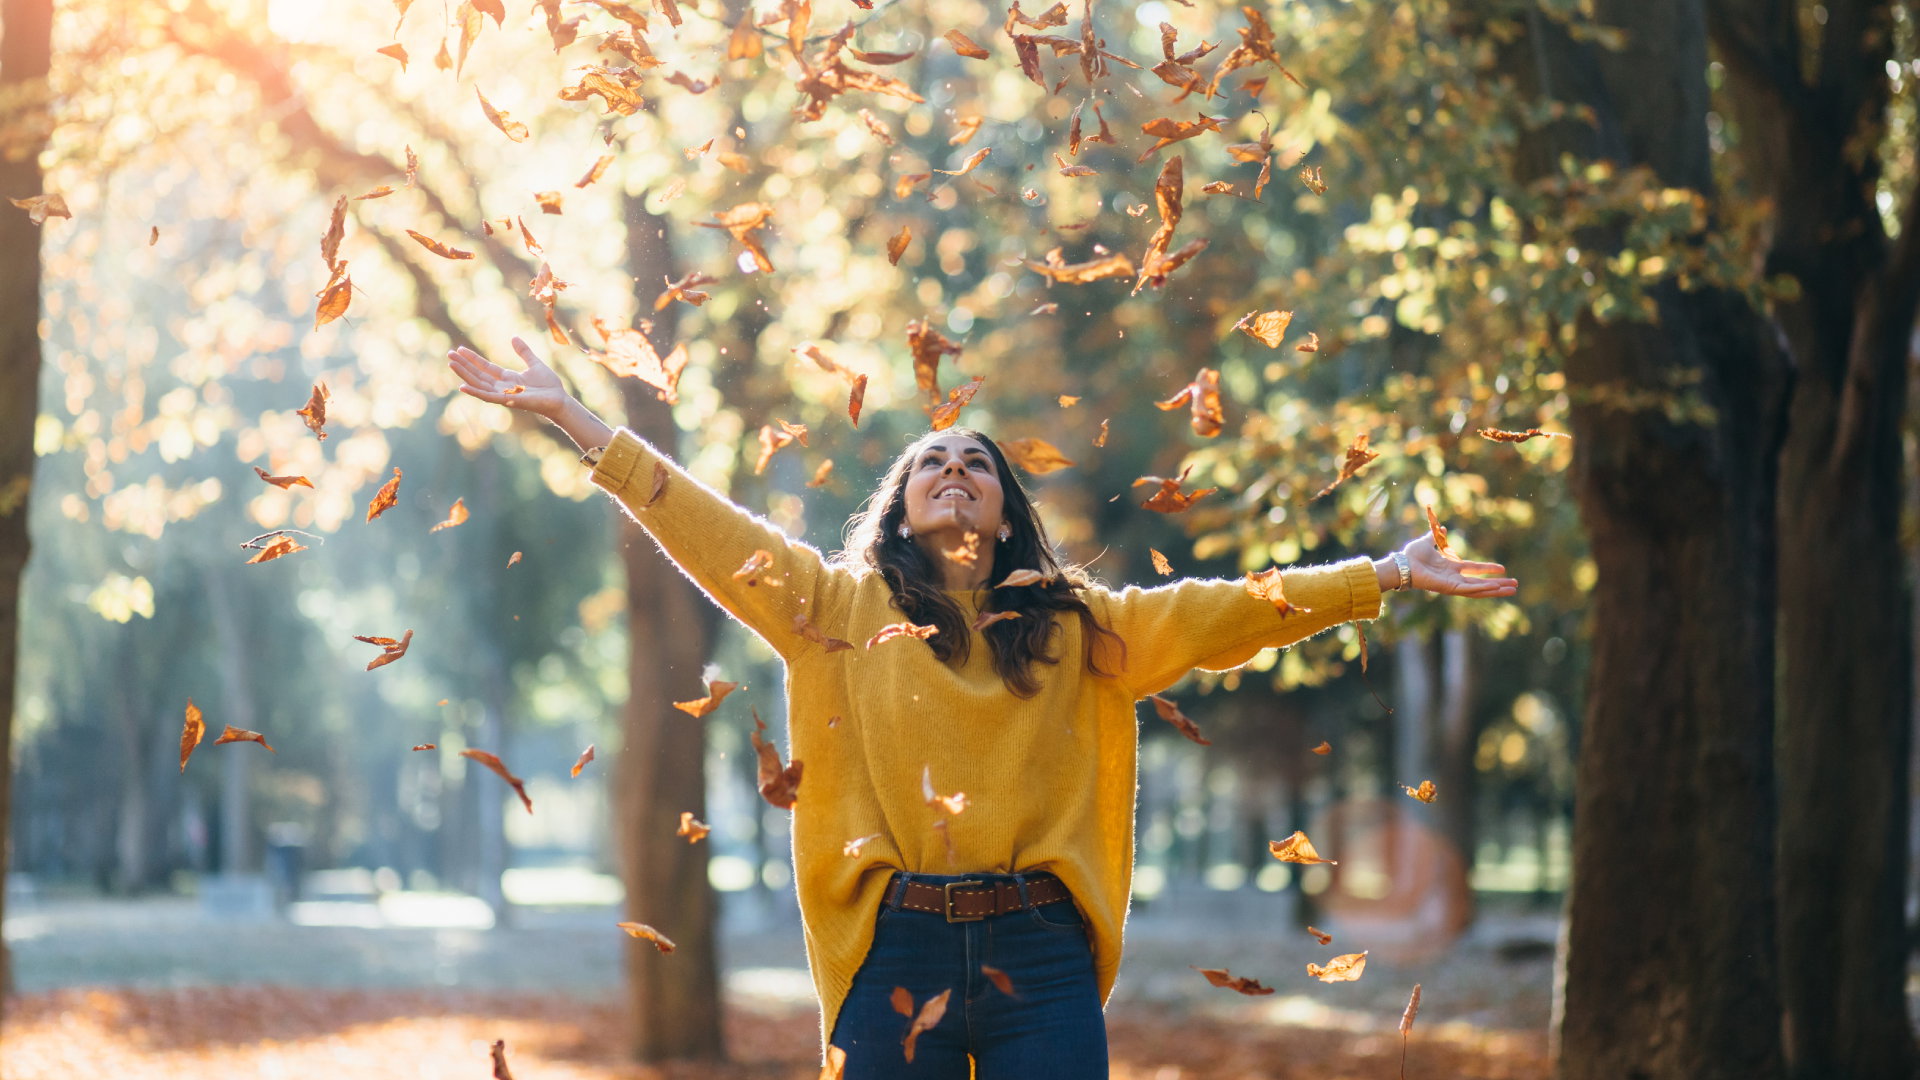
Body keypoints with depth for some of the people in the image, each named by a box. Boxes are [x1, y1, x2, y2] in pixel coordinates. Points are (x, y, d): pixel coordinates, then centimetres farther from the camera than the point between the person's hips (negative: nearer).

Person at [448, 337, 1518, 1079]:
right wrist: (569, 413, 4)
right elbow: (705, 527, 8)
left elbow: (1229, 610, 12)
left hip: (1038, 954, 1)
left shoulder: (1079, 627, 14)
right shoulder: (839, 606, 11)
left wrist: (1384, 575, 8)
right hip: (896, 947, 0)